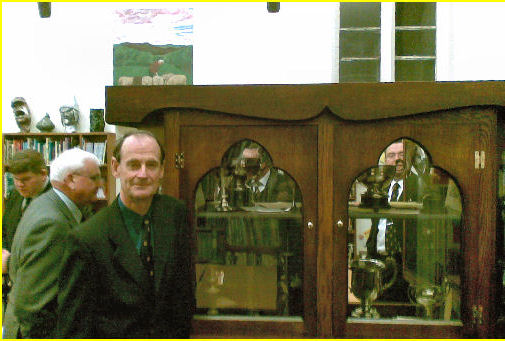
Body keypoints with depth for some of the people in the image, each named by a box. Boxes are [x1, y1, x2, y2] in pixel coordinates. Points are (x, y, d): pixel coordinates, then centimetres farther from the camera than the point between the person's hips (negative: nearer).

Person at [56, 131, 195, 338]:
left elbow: (184, 288, 1)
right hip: (114, 335, -4)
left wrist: (183, 332, 2)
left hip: (169, 334, 4)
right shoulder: (86, 239, -21)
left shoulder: (176, 213, -7)